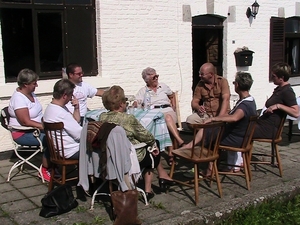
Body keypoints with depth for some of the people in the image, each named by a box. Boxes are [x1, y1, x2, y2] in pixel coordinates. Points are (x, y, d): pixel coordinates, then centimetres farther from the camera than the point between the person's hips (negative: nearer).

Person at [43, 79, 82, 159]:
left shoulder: (51, 107, 5)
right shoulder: (60, 113, -27)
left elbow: (76, 122, 15)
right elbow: (80, 135, -22)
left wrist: (76, 108, -1)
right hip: (71, 151, -10)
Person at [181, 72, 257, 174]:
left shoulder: (245, 105, -27)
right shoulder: (250, 100, 5)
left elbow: (234, 118, -47)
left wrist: (213, 118, -40)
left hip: (235, 139, -10)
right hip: (239, 136, 10)